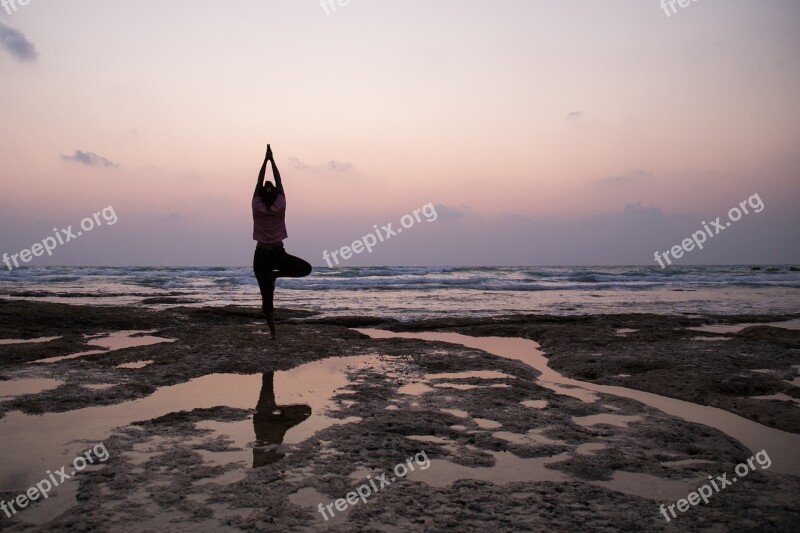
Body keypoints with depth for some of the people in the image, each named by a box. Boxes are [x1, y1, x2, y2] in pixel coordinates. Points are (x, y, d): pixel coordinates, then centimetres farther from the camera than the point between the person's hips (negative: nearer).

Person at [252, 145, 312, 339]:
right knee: (306, 268, 20)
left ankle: (272, 332, -1)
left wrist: (266, 160, 5)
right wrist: (272, 160, 8)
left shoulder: (257, 208, -5)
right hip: (278, 253, -1)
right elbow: (279, 182, 2)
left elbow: (259, 182, 2)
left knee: (266, 297, 4)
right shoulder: (280, 207, -5)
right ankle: (276, 274, 3)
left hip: (261, 255, 1)